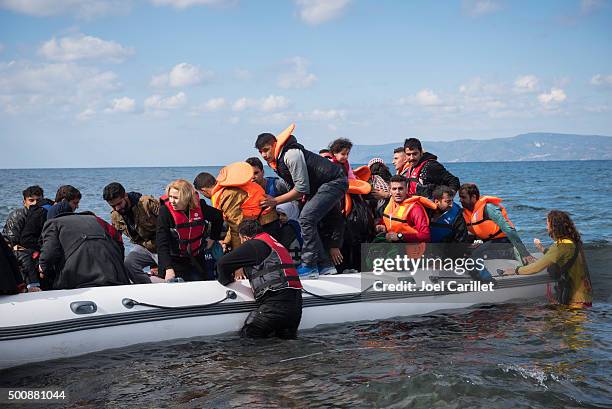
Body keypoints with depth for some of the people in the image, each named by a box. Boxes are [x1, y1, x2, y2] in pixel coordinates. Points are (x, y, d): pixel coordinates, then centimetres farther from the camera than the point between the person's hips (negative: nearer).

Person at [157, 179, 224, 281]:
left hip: (197, 261, 3)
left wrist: (213, 238, 14)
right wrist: (168, 268, -33)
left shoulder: (200, 207, -9)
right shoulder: (165, 211, -18)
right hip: (174, 261, -3)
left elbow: (218, 216, 14)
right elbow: (162, 243, -23)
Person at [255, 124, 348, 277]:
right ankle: (324, 264, 10)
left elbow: (302, 189, -21)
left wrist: (276, 201, -16)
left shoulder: (291, 155, -21)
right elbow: (294, 186, 15)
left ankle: (309, 265, -17)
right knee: (310, 222, 6)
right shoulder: (277, 161, 10)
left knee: (307, 218, -20)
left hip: (334, 182, -10)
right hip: (321, 186, 10)